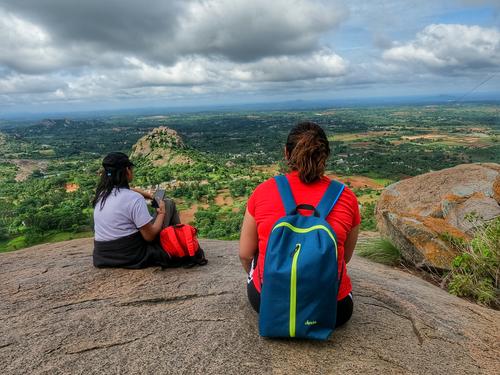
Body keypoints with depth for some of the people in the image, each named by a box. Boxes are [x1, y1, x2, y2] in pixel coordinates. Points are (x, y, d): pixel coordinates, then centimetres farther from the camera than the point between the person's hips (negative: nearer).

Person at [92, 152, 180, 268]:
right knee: (168, 204, 6)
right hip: (134, 257, -7)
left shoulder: (101, 193, 2)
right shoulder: (134, 199, -21)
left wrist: (152, 196, 18)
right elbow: (150, 236, -18)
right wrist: (162, 212, -4)